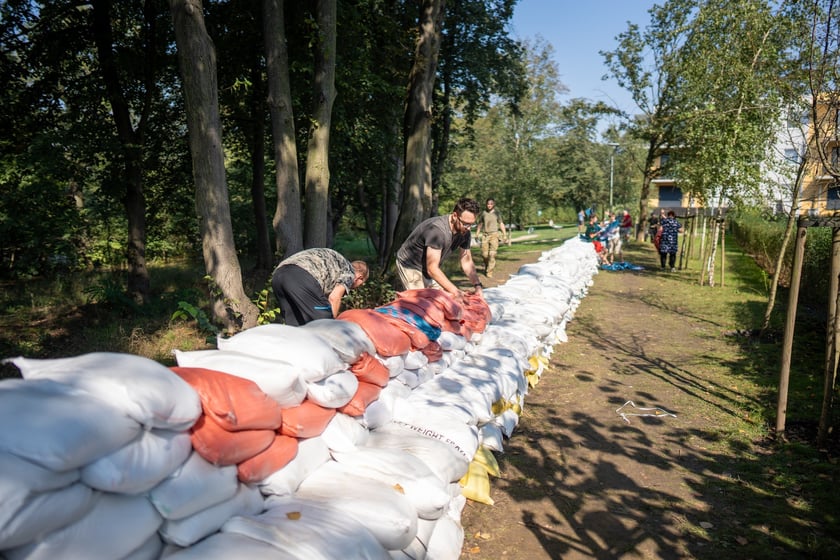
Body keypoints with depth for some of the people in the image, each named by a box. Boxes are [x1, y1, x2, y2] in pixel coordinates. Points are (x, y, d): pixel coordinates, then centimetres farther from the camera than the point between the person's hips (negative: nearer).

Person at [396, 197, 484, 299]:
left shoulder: (464, 232, -10)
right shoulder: (437, 229, -34)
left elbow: (467, 262, -1)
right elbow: (432, 269, -37)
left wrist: (477, 285, -16)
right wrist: (455, 291, -42)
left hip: (430, 268, 8)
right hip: (410, 266, -7)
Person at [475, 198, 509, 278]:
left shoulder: (496, 214, 6)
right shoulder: (483, 213, 8)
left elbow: (501, 224, 8)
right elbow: (480, 224, 15)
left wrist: (505, 235, 3)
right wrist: (477, 234, 13)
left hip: (494, 235, -2)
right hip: (485, 235, 2)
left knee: (492, 254, -12)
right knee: (484, 254, 0)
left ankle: (489, 272, -10)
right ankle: (486, 267, 27)